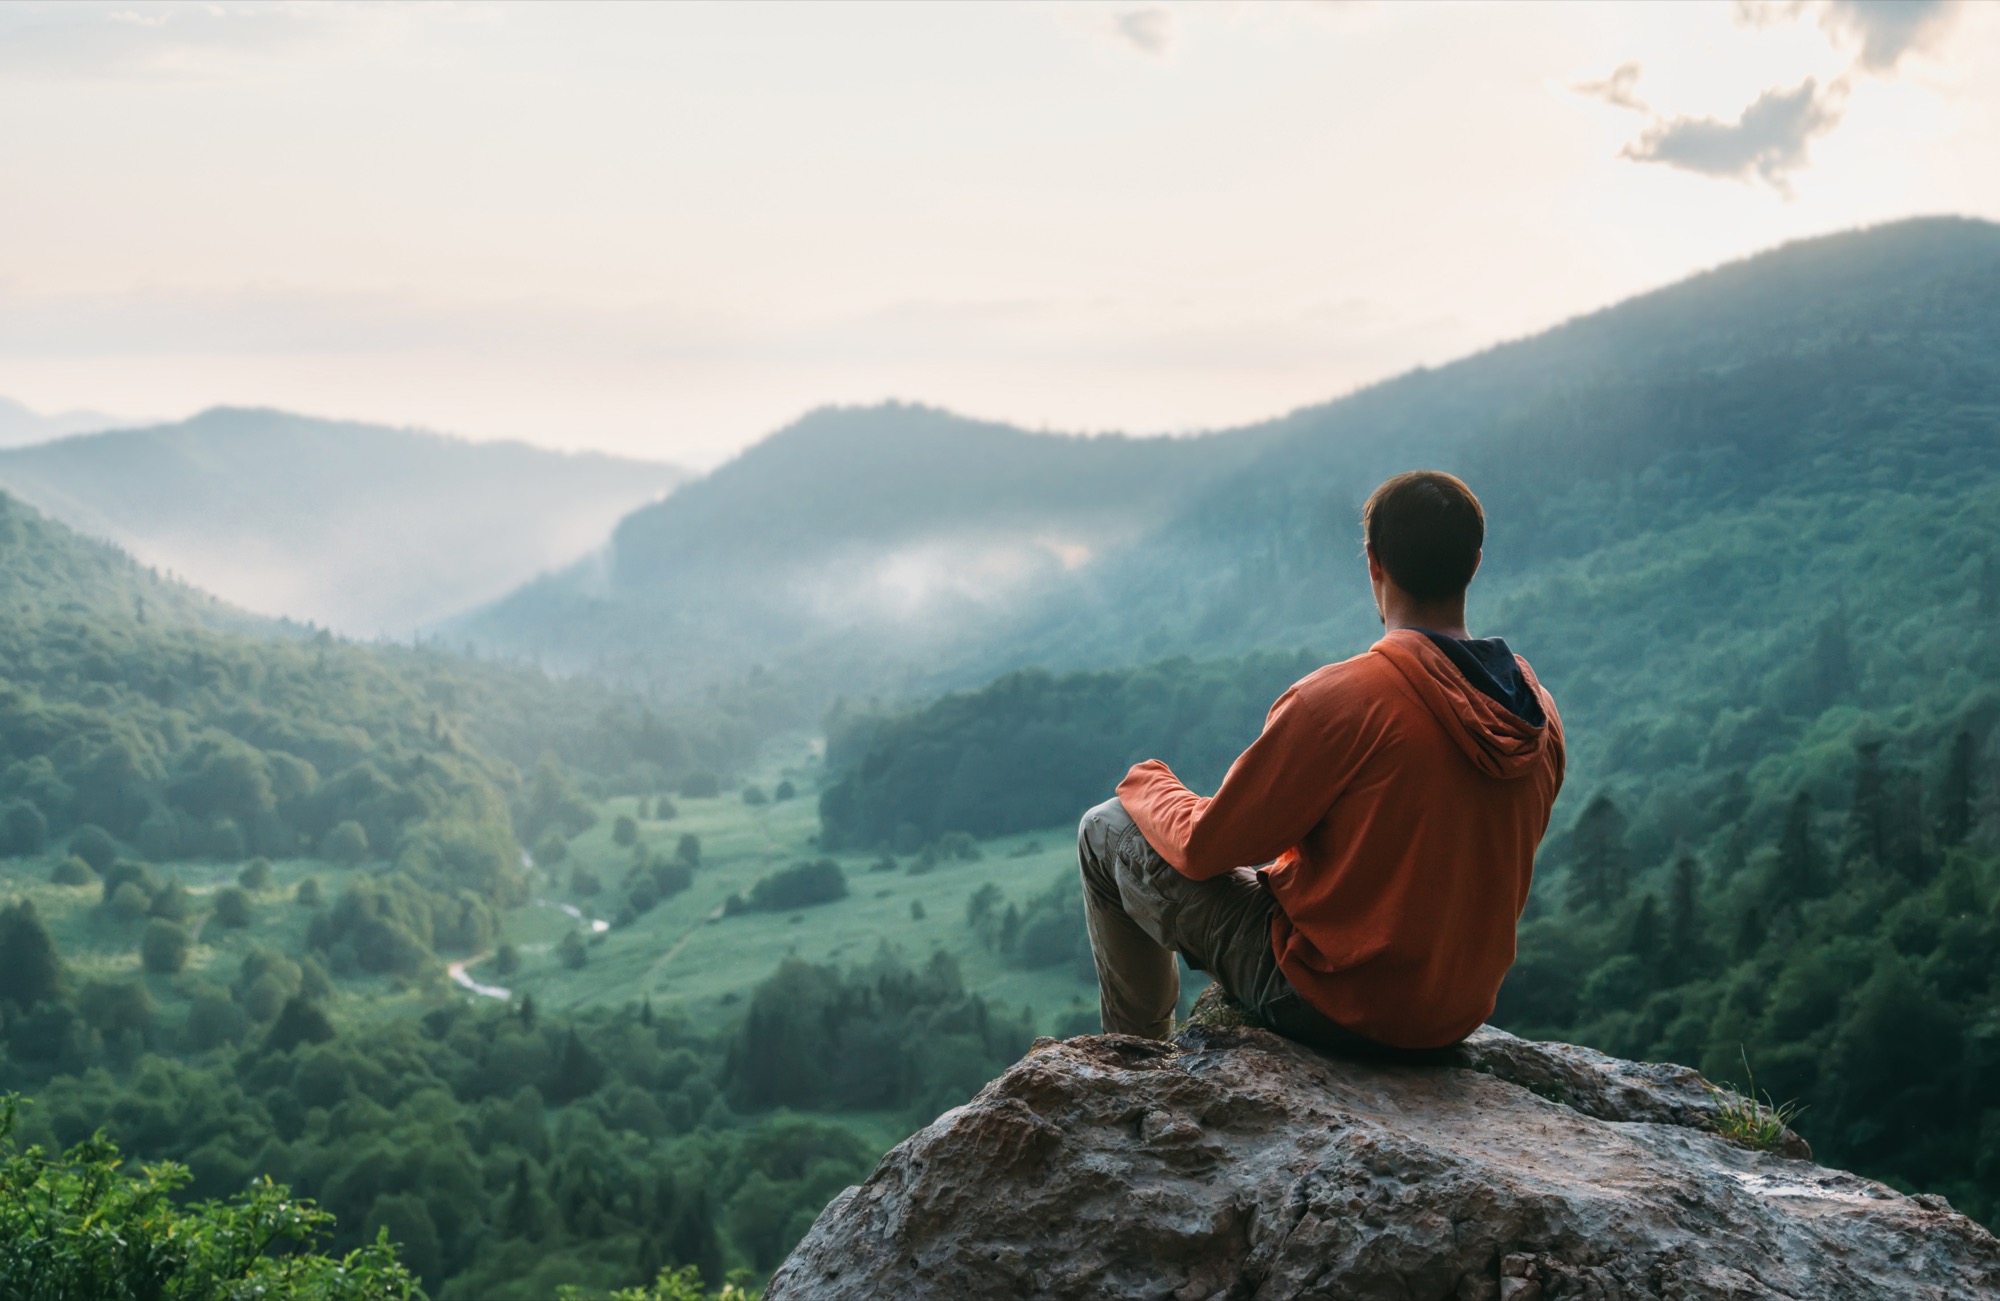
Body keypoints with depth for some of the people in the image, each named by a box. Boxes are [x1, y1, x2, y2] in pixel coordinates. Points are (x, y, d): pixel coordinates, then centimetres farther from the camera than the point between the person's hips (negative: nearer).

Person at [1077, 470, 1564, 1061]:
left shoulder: (1340, 698, -24)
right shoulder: (1540, 715, -4)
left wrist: (1146, 784, 7)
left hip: (1332, 1006, -7)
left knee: (1106, 830, 8)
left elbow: (1204, 848, -14)